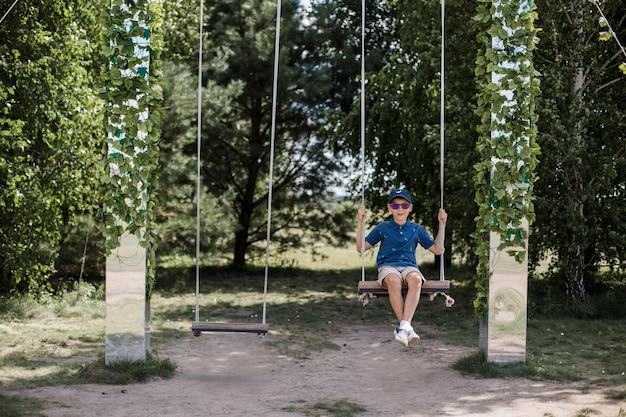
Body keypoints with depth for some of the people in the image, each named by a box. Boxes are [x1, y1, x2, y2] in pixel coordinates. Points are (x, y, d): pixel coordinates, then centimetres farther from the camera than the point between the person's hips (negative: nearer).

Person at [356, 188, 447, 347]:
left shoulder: (416, 229, 18)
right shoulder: (382, 228, 14)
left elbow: (437, 249, 20)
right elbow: (361, 248, 12)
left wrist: (442, 224, 14)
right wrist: (361, 221, 6)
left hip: (409, 265, 1)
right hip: (387, 266, -1)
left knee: (416, 279, -38)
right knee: (394, 281, -40)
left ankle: (404, 326, -47)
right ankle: (407, 328, -39)